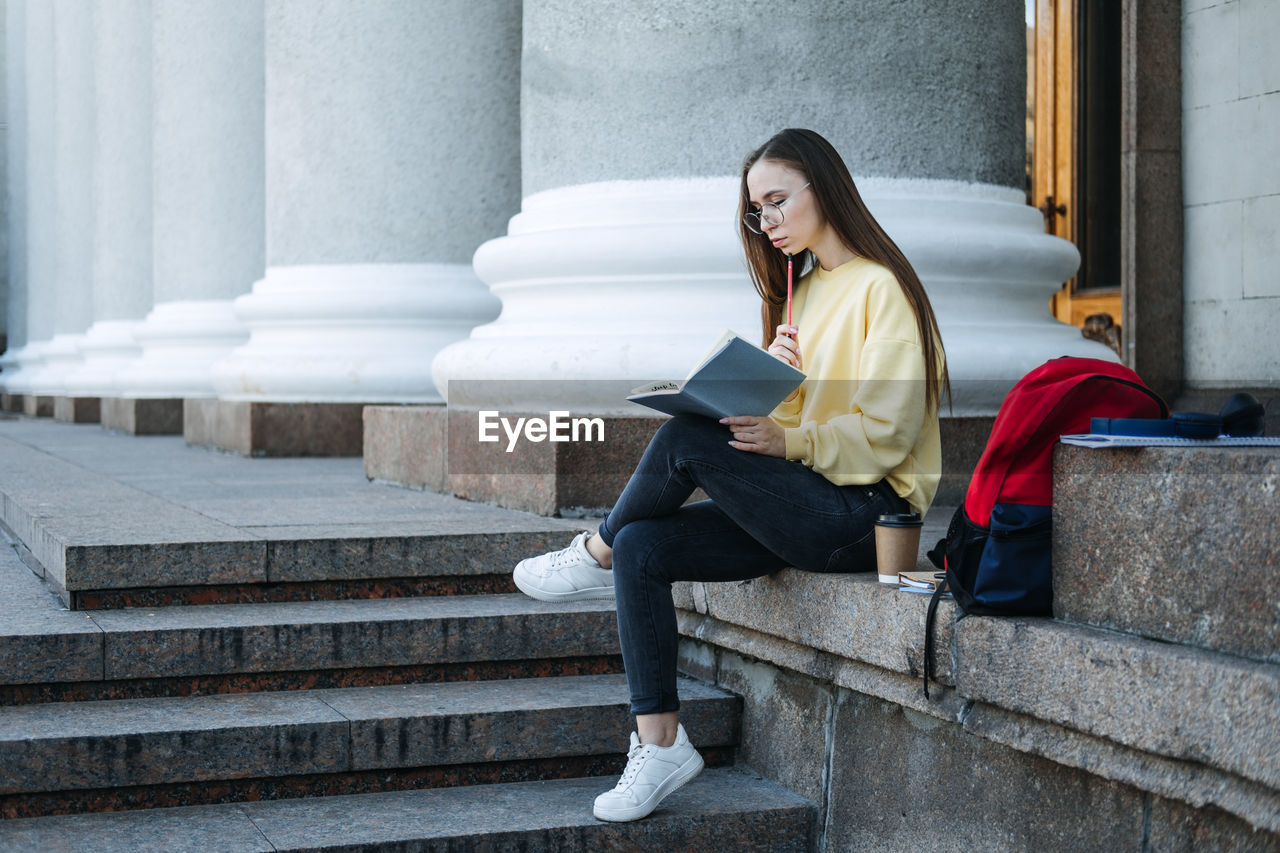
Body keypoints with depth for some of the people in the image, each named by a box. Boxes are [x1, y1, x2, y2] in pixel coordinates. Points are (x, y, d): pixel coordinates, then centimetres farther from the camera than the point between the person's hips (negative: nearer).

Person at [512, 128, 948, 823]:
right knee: (642, 547, -12)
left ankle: (596, 553, 3)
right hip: (803, 509, 8)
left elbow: (885, 433, -14)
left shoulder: (882, 288, -6)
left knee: (685, 438, -24)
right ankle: (659, 743, -11)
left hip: (865, 510, -8)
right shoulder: (804, 292, 20)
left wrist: (786, 441, -25)